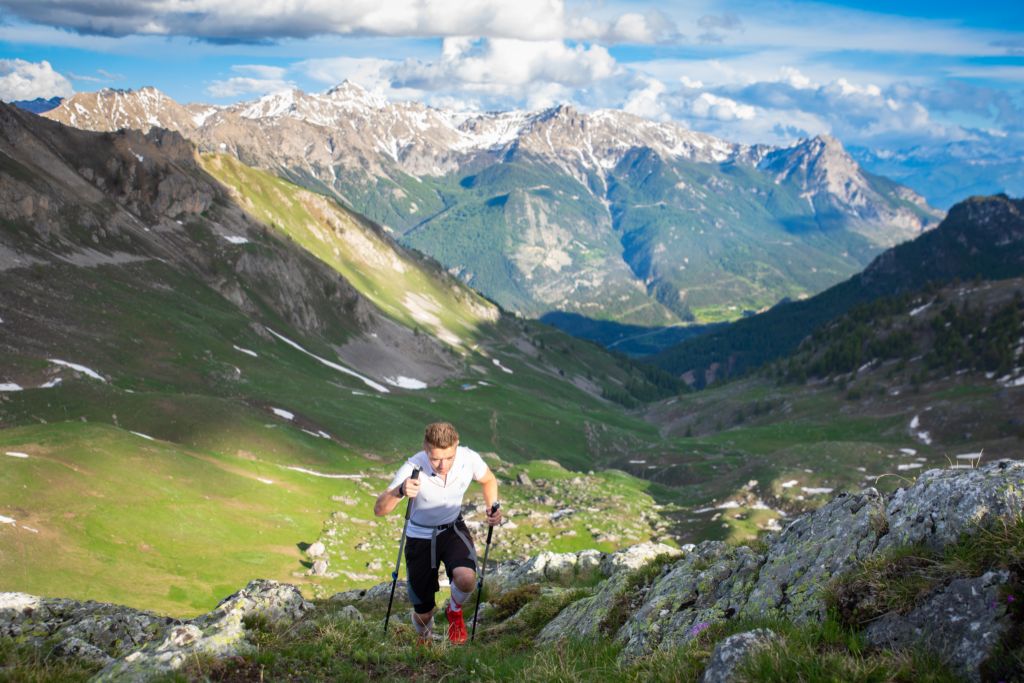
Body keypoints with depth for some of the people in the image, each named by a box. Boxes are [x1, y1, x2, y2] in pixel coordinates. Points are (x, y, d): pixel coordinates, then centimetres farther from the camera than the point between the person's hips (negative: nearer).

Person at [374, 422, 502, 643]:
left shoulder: (469, 459, -21)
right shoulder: (413, 469, -29)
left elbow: (489, 480, 3)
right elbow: (379, 510, -34)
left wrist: (492, 508, -15)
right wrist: (399, 491, -54)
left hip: (453, 530, 1)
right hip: (420, 536, -1)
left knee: (466, 579, -30)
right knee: (423, 613, 5)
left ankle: (455, 611, 7)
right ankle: (425, 641, 43)